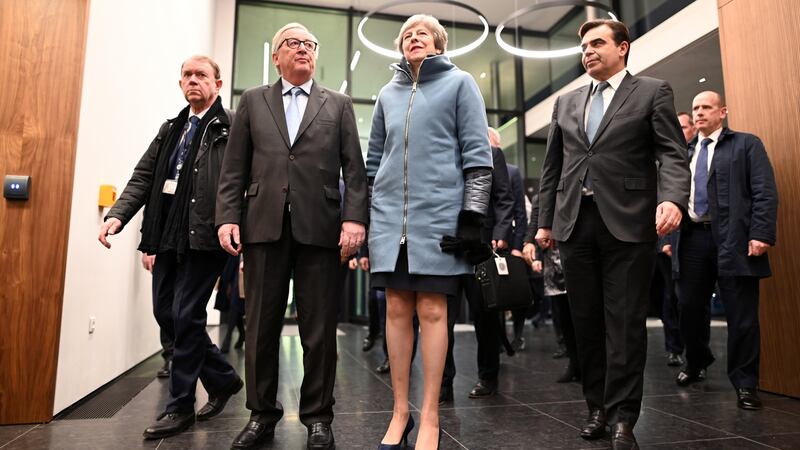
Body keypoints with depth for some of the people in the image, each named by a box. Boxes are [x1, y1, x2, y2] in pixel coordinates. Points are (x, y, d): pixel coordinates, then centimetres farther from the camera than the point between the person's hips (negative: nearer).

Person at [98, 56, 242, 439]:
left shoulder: (231, 127, -1)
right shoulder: (170, 129, 20)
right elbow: (143, 176, 14)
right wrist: (118, 214, 0)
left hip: (204, 235, -7)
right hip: (168, 235, 8)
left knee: (186, 316, -4)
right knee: (166, 313, 11)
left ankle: (180, 406, 14)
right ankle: (223, 378, 28)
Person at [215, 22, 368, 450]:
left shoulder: (339, 105, 14)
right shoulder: (252, 100, 17)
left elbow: (354, 168, 5)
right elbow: (234, 167, 10)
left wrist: (355, 218, -8)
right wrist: (227, 216, -2)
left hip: (320, 227, -1)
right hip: (264, 225, 1)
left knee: (319, 329, 3)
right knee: (261, 326, 7)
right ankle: (262, 414, 22)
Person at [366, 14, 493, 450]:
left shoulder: (459, 83, 6)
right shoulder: (387, 94, 18)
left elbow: (477, 153, -1)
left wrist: (472, 214, -10)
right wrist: (367, 214, 13)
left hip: (438, 213, -4)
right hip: (390, 214, 4)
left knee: (432, 310, -3)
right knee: (397, 308, 4)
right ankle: (400, 411, 15)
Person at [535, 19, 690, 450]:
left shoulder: (652, 92, 8)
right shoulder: (566, 102, 19)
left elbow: (672, 153, -3)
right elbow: (551, 167, 16)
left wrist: (672, 198, -22)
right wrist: (545, 220, 11)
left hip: (628, 222, -4)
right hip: (575, 223, 4)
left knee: (625, 322, 0)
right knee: (586, 321, 8)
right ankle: (597, 407, 21)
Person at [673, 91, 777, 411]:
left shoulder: (747, 144, 4)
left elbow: (765, 193, -4)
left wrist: (761, 234, -15)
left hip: (734, 238, -4)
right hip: (693, 237, 4)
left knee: (742, 316, 0)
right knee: (689, 307, 10)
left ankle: (745, 384, 13)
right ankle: (696, 361, 34)